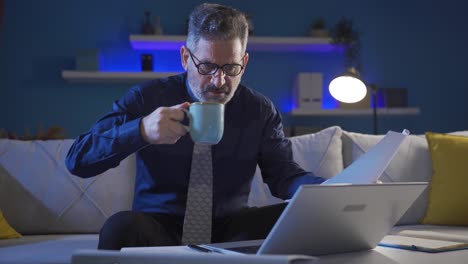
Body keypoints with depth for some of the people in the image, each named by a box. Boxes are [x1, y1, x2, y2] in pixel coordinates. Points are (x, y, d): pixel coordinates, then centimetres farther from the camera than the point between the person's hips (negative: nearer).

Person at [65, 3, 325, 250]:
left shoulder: (260, 111, 3)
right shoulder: (147, 98, -4)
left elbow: (284, 175, -3)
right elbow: (77, 159, -10)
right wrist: (141, 131, -29)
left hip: (229, 230, 2)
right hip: (158, 230, -2)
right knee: (121, 226, -35)